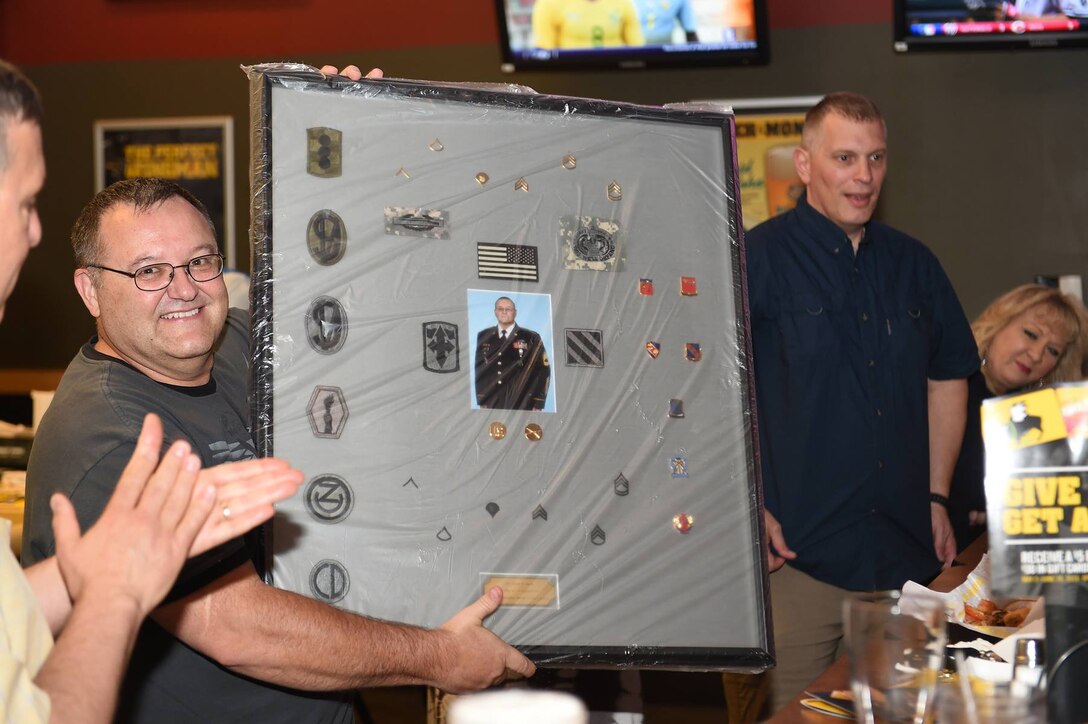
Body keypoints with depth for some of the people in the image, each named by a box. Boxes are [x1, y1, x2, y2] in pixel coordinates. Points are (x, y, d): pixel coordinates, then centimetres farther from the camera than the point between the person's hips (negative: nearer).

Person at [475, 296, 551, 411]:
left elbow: (543, 371, 0)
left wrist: (537, 404, -5)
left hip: (520, 405, -3)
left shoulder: (531, 338, 1)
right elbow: (477, 369, 14)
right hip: (490, 404, 3)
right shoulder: (483, 337, 10)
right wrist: (480, 399, 7)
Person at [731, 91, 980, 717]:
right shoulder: (758, 260, -7)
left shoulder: (913, 264, 10)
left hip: (906, 559, 5)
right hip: (799, 555, -5)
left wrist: (935, 498, 13)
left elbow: (947, 379, 19)